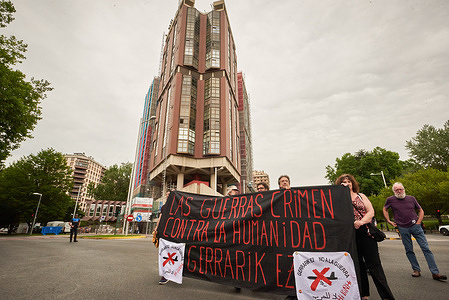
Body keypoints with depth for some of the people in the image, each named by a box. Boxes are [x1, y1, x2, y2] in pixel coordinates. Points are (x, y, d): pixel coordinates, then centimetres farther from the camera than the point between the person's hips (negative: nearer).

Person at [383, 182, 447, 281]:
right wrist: (389, 221, 8)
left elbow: (421, 210, 14)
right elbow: (384, 209, 15)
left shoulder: (411, 198, 4)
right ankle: (416, 270, 18)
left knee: (426, 248, -2)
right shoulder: (390, 200, -1)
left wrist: (418, 222, 1)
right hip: (403, 229, -1)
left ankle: (435, 273, 4)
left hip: (415, 226, 1)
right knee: (409, 251, 7)